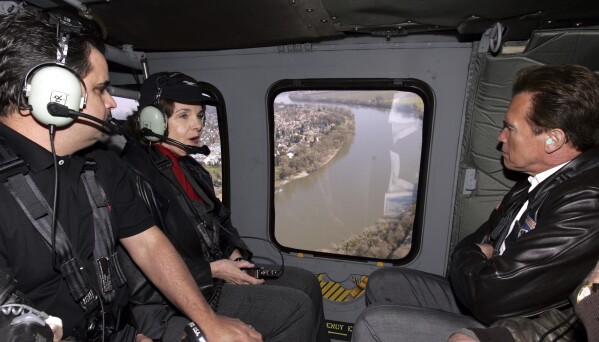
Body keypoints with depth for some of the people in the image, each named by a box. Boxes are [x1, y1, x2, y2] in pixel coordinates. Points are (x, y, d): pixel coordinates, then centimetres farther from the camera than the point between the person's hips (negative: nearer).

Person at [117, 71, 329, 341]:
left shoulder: (187, 166, 6)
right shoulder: (136, 178, -22)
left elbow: (219, 220, 17)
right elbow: (141, 279, -24)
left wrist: (234, 251, -1)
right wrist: (212, 271, -19)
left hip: (211, 272, 9)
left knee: (306, 283, 8)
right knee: (297, 309, -13)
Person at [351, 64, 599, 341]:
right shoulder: (544, 179, 1)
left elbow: (490, 298, -28)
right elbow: (475, 243, 9)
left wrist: (471, 258, -8)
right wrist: (478, 258, -12)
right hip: (482, 306, 8)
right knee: (381, 283, 8)